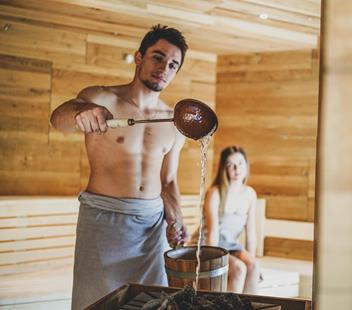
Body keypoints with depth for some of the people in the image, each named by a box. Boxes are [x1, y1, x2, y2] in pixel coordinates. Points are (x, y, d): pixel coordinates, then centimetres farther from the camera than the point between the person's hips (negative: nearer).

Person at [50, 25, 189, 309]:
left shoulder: (174, 123, 7)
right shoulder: (101, 99, -7)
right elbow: (59, 117, -28)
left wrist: (175, 220, -3)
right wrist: (81, 112, -51)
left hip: (152, 221, 4)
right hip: (104, 218, -4)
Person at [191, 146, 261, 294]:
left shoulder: (250, 194, 1)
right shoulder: (215, 193, -16)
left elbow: (250, 232, 2)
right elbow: (213, 232, -20)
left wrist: (250, 259, -4)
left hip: (231, 245, 5)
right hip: (207, 245, -5)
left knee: (253, 266, -23)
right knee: (239, 268, -28)